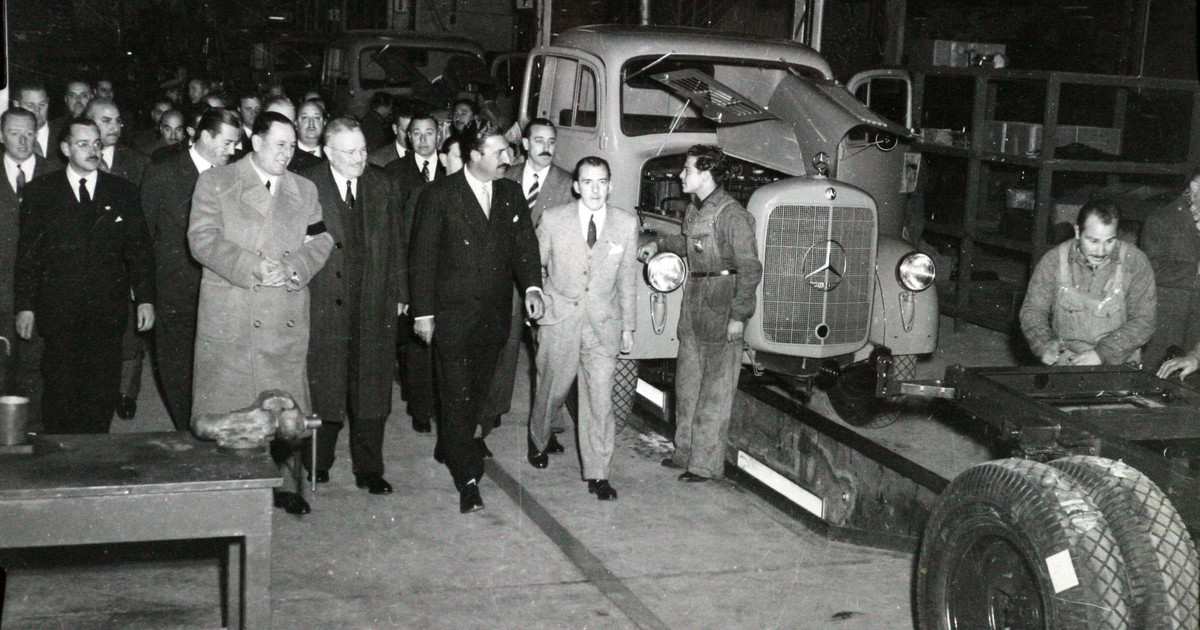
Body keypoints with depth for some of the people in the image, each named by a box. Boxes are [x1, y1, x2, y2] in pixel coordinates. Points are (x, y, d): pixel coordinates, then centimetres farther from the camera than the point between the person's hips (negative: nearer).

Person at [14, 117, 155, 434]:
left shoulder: (123, 191, 10)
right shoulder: (40, 191, 6)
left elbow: (140, 249, 8)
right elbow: (27, 253, 5)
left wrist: (145, 298, -1)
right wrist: (25, 305, -1)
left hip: (108, 311, 1)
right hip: (59, 310, -1)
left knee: (102, 391, 1)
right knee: (60, 388, 1)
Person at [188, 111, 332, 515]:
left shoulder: (304, 190, 17)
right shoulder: (215, 183, 5)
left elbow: (320, 242, 10)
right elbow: (202, 239, -6)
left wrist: (293, 268, -11)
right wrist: (252, 267, -17)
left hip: (287, 319, 3)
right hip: (229, 318, -3)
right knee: (224, 407, 1)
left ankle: (284, 483, 16)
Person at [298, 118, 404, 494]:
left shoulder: (383, 185, 8)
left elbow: (395, 243, 12)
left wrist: (399, 292, 9)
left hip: (375, 307, 3)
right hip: (324, 304, -3)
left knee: (372, 390, 6)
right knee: (324, 389, 6)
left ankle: (368, 470, 17)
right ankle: (317, 463, 24)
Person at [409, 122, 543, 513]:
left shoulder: (511, 195, 10)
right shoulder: (440, 195, -4)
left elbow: (524, 244, 9)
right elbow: (422, 256, -3)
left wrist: (532, 286, -10)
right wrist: (423, 311, -6)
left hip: (494, 314, 5)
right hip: (452, 313, -4)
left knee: (477, 390, 11)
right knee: (457, 394, -6)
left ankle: (454, 446, 31)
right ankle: (467, 479, -4)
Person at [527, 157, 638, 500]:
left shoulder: (626, 223, 0)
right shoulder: (553, 219, -4)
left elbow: (627, 278, 7)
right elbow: (535, 264, 9)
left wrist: (628, 327, 9)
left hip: (603, 323, 0)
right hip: (559, 320, 0)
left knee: (600, 400, -3)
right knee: (552, 388, 13)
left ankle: (597, 474, 7)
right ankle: (538, 440, 43)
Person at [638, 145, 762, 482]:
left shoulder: (732, 215, -17)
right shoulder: (694, 209, 9)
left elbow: (750, 269, -17)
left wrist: (738, 315, -18)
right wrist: (659, 244, 19)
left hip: (722, 302, -9)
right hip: (694, 297, 9)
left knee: (716, 386, -1)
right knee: (688, 377, 15)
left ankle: (706, 463, 6)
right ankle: (686, 451, 28)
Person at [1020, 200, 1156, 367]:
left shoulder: (1135, 262, -2)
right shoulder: (1053, 261, -1)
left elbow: (1143, 321, -3)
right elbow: (1032, 310, 6)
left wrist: (1102, 353, -15)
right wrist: (1045, 345, -14)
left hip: (1119, 365, -1)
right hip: (1064, 363, 1)